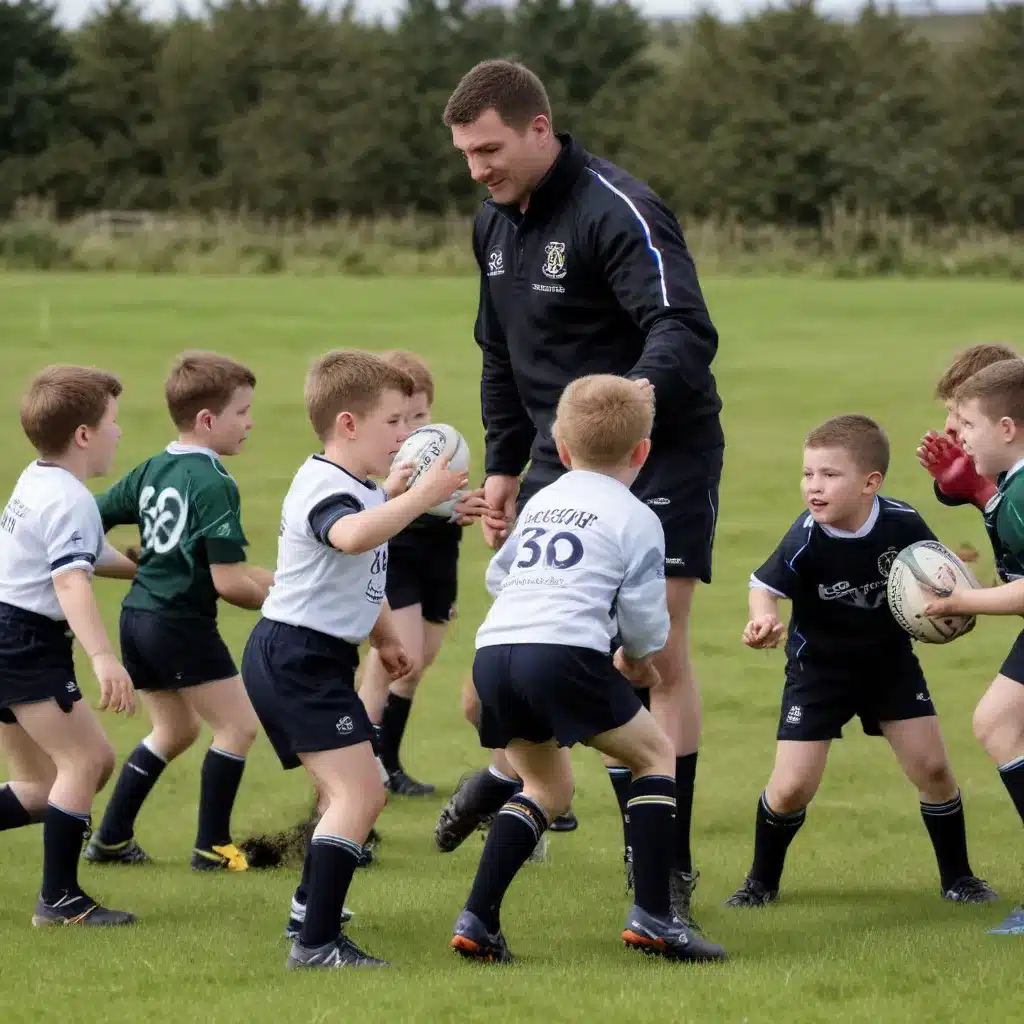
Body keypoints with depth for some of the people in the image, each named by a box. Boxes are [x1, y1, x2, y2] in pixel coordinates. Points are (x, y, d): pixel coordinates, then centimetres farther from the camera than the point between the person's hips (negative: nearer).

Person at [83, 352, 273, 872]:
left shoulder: (151, 471, 8)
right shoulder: (215, 485, -17)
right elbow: (228, 582, -20)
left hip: (137, 615, 9)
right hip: (182, 624, -9)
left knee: (175, 729, 23)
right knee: (238, 724, 3)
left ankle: (111, 839, 24)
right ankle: (212, 847, 6)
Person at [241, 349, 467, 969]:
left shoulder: (362, 490, 16)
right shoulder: (326, 488, -18)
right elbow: (352, 536, -44)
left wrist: (384, 637, 39)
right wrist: (419, 498, -45)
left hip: (312, 661, 11)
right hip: (298, 659, -11)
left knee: (355, 793, 23)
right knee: (359, 794, -18)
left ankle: (314, 909, 40)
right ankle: (317, 944, -23)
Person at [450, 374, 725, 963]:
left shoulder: (540, 503, 26)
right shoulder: (635, 518, 7)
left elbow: (498, 575, 35)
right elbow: (644, 614, 4)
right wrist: (638, 657, 25)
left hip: (493, 651, 6)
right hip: (565, 654, -6)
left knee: (547, 786, 24)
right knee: (655, 756, 12)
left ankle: (478, 920, 11)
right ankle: (652, 915, 1)